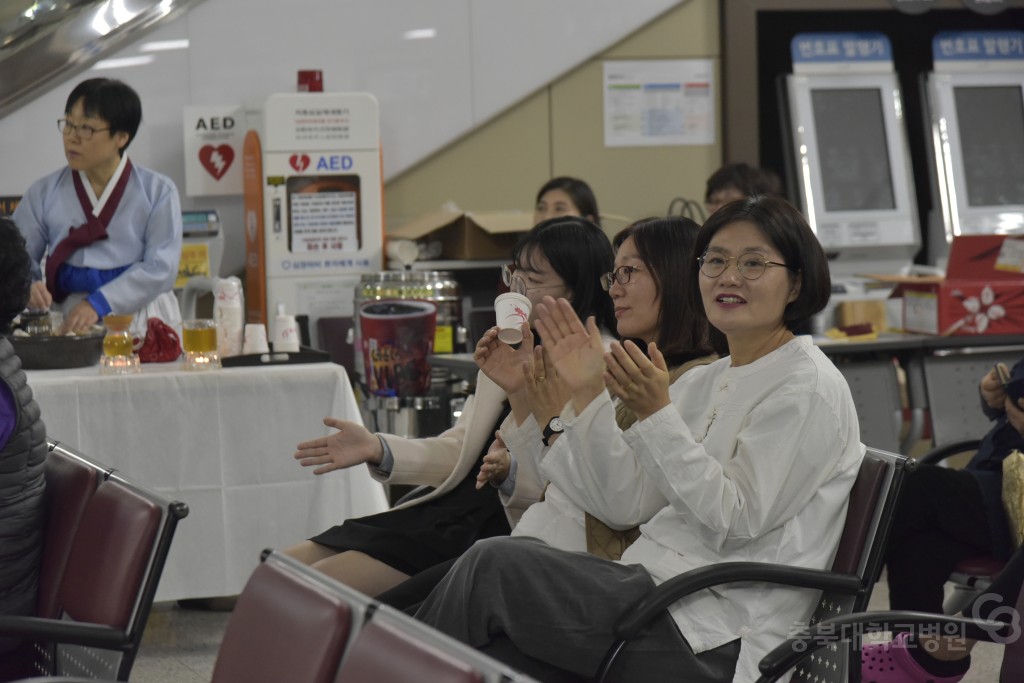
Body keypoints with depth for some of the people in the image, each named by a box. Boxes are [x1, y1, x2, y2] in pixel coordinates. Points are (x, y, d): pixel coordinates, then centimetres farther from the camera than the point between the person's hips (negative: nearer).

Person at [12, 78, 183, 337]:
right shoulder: (44, 194, 11)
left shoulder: (157, 191, 4)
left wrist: (99, 303, -16)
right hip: (71, 319, 1)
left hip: (143, 320, -1)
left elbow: (161, 266, -5)